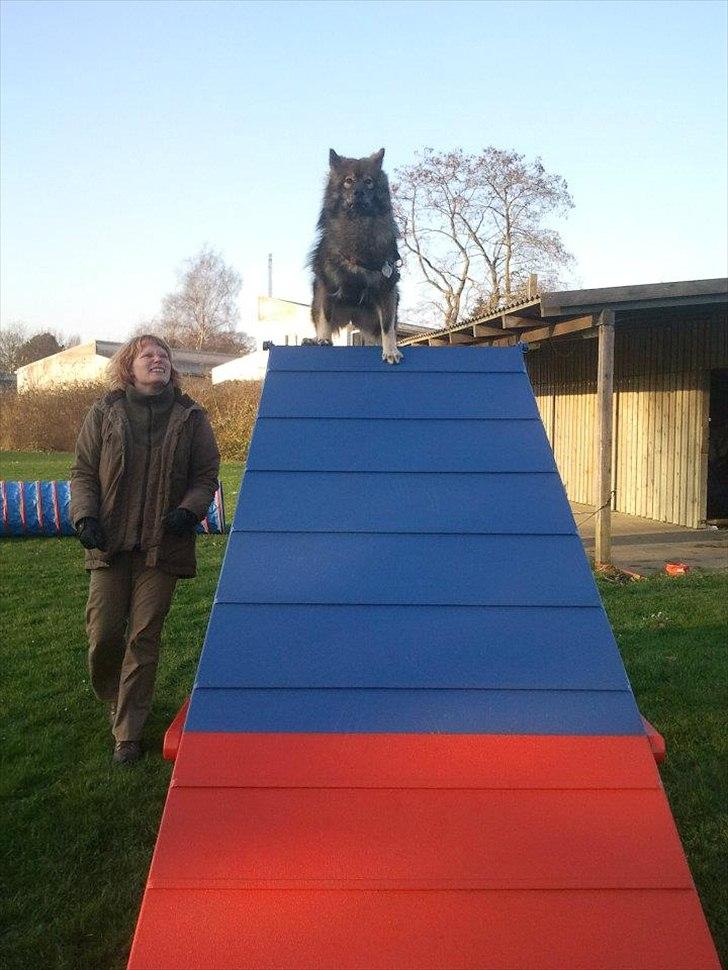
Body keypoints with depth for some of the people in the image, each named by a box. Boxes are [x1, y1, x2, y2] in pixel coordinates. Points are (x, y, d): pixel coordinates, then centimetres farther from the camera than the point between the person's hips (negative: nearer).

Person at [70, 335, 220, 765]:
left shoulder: (191, 417, 4)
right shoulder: (104, 413, 5)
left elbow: (206, 475, 5)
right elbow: (83, 472, 7)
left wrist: (188, 510, -13)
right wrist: (85, 516, -8)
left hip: (163, 546, -1)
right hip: (110, 543, 1)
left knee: (145, 637, 1)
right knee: (103, 633, 2)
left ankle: (128, 733, 12)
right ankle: (113, 700, 34)